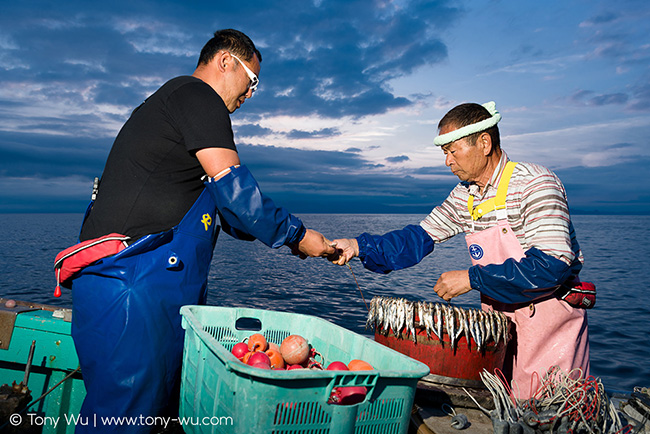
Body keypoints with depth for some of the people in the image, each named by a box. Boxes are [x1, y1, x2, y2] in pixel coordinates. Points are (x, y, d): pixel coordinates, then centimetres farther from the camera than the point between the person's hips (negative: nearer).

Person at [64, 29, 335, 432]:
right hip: (129, 279, -10)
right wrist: (297, 235, -2)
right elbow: (233, 190, -15)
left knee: (160, 400, 15)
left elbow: (219, 210, 26)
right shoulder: (197, 95, -5)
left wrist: (291, 237, 20)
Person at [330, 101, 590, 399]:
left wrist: (472, 278, -26)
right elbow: (420, 237, 1)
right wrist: (360, 246, -12)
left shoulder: (536, 184, -20)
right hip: (498, 318, 6)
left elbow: (552, 266, -28)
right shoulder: (464, 196, 1)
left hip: (550, 319, -6)